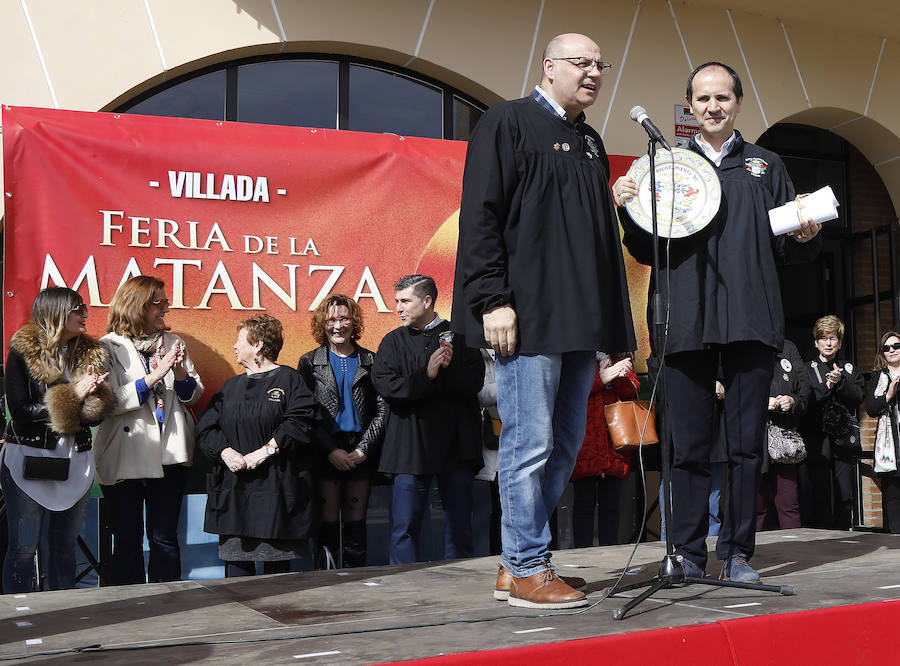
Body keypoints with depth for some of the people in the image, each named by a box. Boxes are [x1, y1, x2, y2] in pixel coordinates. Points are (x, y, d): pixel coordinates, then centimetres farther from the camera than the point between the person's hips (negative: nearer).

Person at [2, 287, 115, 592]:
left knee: (65, 546, 11)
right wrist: (74, 395, -16)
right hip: (28, 461, -4)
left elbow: (97, 416, 6)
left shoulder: (91, 355, 8)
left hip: (75, 462, 4)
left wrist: (89, 395, -17)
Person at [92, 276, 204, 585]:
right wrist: (155, 375, -19)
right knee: (127, 540, 5)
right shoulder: (109, 347, -3)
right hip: (125, 457, -3)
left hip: (170, 454, 3)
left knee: (164, 538, 7)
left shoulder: (172, 342, 10)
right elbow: (111, 401, -15)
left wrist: (180, 371, -10)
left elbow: (194, 395, 10)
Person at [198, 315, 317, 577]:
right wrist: (225, 451, -8)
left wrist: (266, 451, -18)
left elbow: (300, 422, -12)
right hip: (234, 491, 5)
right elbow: (206, 427, 11)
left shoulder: (288, 379, 2)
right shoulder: (231, 386, 19)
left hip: (276, 488, -5)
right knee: (236, 560, 2)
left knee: (276, 565, -1)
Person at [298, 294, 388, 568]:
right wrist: (331, 451, -10)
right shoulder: (309, 362, 5)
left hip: (361, 452, 1)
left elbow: (382, 410, 4)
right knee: (328, 525, -2)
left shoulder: (370, 361, 7)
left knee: (356, 525, 6)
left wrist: (363, 449, -8)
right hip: (325, 454, -1)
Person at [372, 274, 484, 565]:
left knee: (459, 525, 6)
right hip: (410, 445, 0)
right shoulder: (394, 341, 9)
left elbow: (475, 382, -1)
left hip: (455, 442, 0)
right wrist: (426, 376, -16)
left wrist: (451, 367, -18)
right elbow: (386, 386, -5)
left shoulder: (458, 336, 7)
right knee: (404, 526, -1)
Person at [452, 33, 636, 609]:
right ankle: (527, 569, 3)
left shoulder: (591, 143, 22)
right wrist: (493, 300, -17)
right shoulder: (508, 123, 0)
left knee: (566, 444, 9)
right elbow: (480, 215, -9)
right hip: (529, 316, -8)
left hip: (582, 319, 8)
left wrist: (612, 317, 18)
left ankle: (517, 562, 18)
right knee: (530, 441, -8)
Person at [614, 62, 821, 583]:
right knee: (690, 447, 2)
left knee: (747, 443, 2)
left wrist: (806, 236, -6)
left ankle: (738, 551, 12)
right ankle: (689, 554, 11)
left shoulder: (766, 166, 17)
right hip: (687, 322, -1)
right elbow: (646, 251, 10)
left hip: (751, 323, 1)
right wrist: (628, 211, -8)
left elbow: (788, 247, 15)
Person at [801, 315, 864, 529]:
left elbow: (858, 397, 3)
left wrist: (840, 382, -11)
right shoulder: (808, 369, 9)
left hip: (844, 438, 3)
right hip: (818, 438, -3)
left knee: (845, 496, 1)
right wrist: (826, 386, -12)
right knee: (821, 497, -6)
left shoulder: (849, 368, 18)